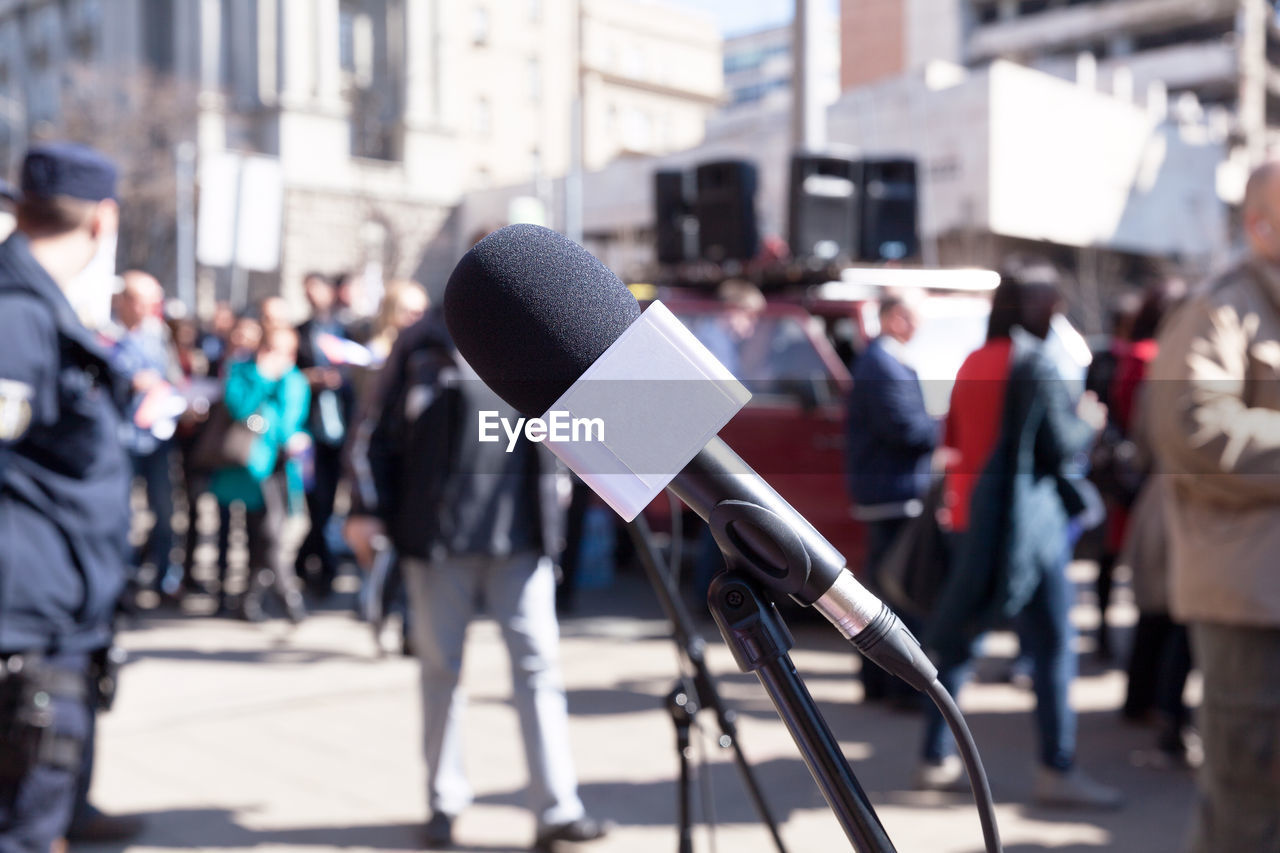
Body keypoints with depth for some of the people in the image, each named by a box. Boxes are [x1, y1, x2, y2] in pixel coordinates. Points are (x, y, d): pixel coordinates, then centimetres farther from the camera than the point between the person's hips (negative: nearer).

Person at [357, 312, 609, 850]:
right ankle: (444, 803, 23)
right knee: (441, 668, 8)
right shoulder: (428, 345, 0)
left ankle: (557, 809, 3)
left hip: (520, 536, 2)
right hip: (440, 533, -2)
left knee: (538, 664, -2)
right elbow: (384, 435, 0)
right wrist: (376, 512, -4)